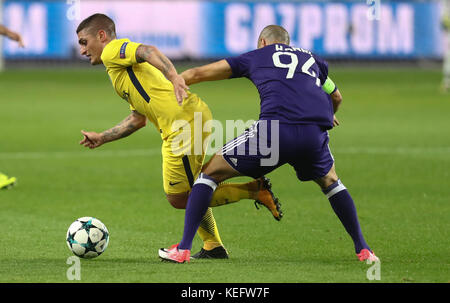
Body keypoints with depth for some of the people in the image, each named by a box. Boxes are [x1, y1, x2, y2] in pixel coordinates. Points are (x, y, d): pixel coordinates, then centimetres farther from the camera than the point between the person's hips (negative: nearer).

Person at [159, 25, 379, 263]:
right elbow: (336, 97, 49)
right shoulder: (313, 60, 32)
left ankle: (183, 248, 6)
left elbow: (197, 74, 26)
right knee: (330, 182, 34)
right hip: (315, 135, 3)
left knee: (210, 173, 13)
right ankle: (362, 249, 26)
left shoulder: (256, 56, 24)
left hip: (275, 130, -3)